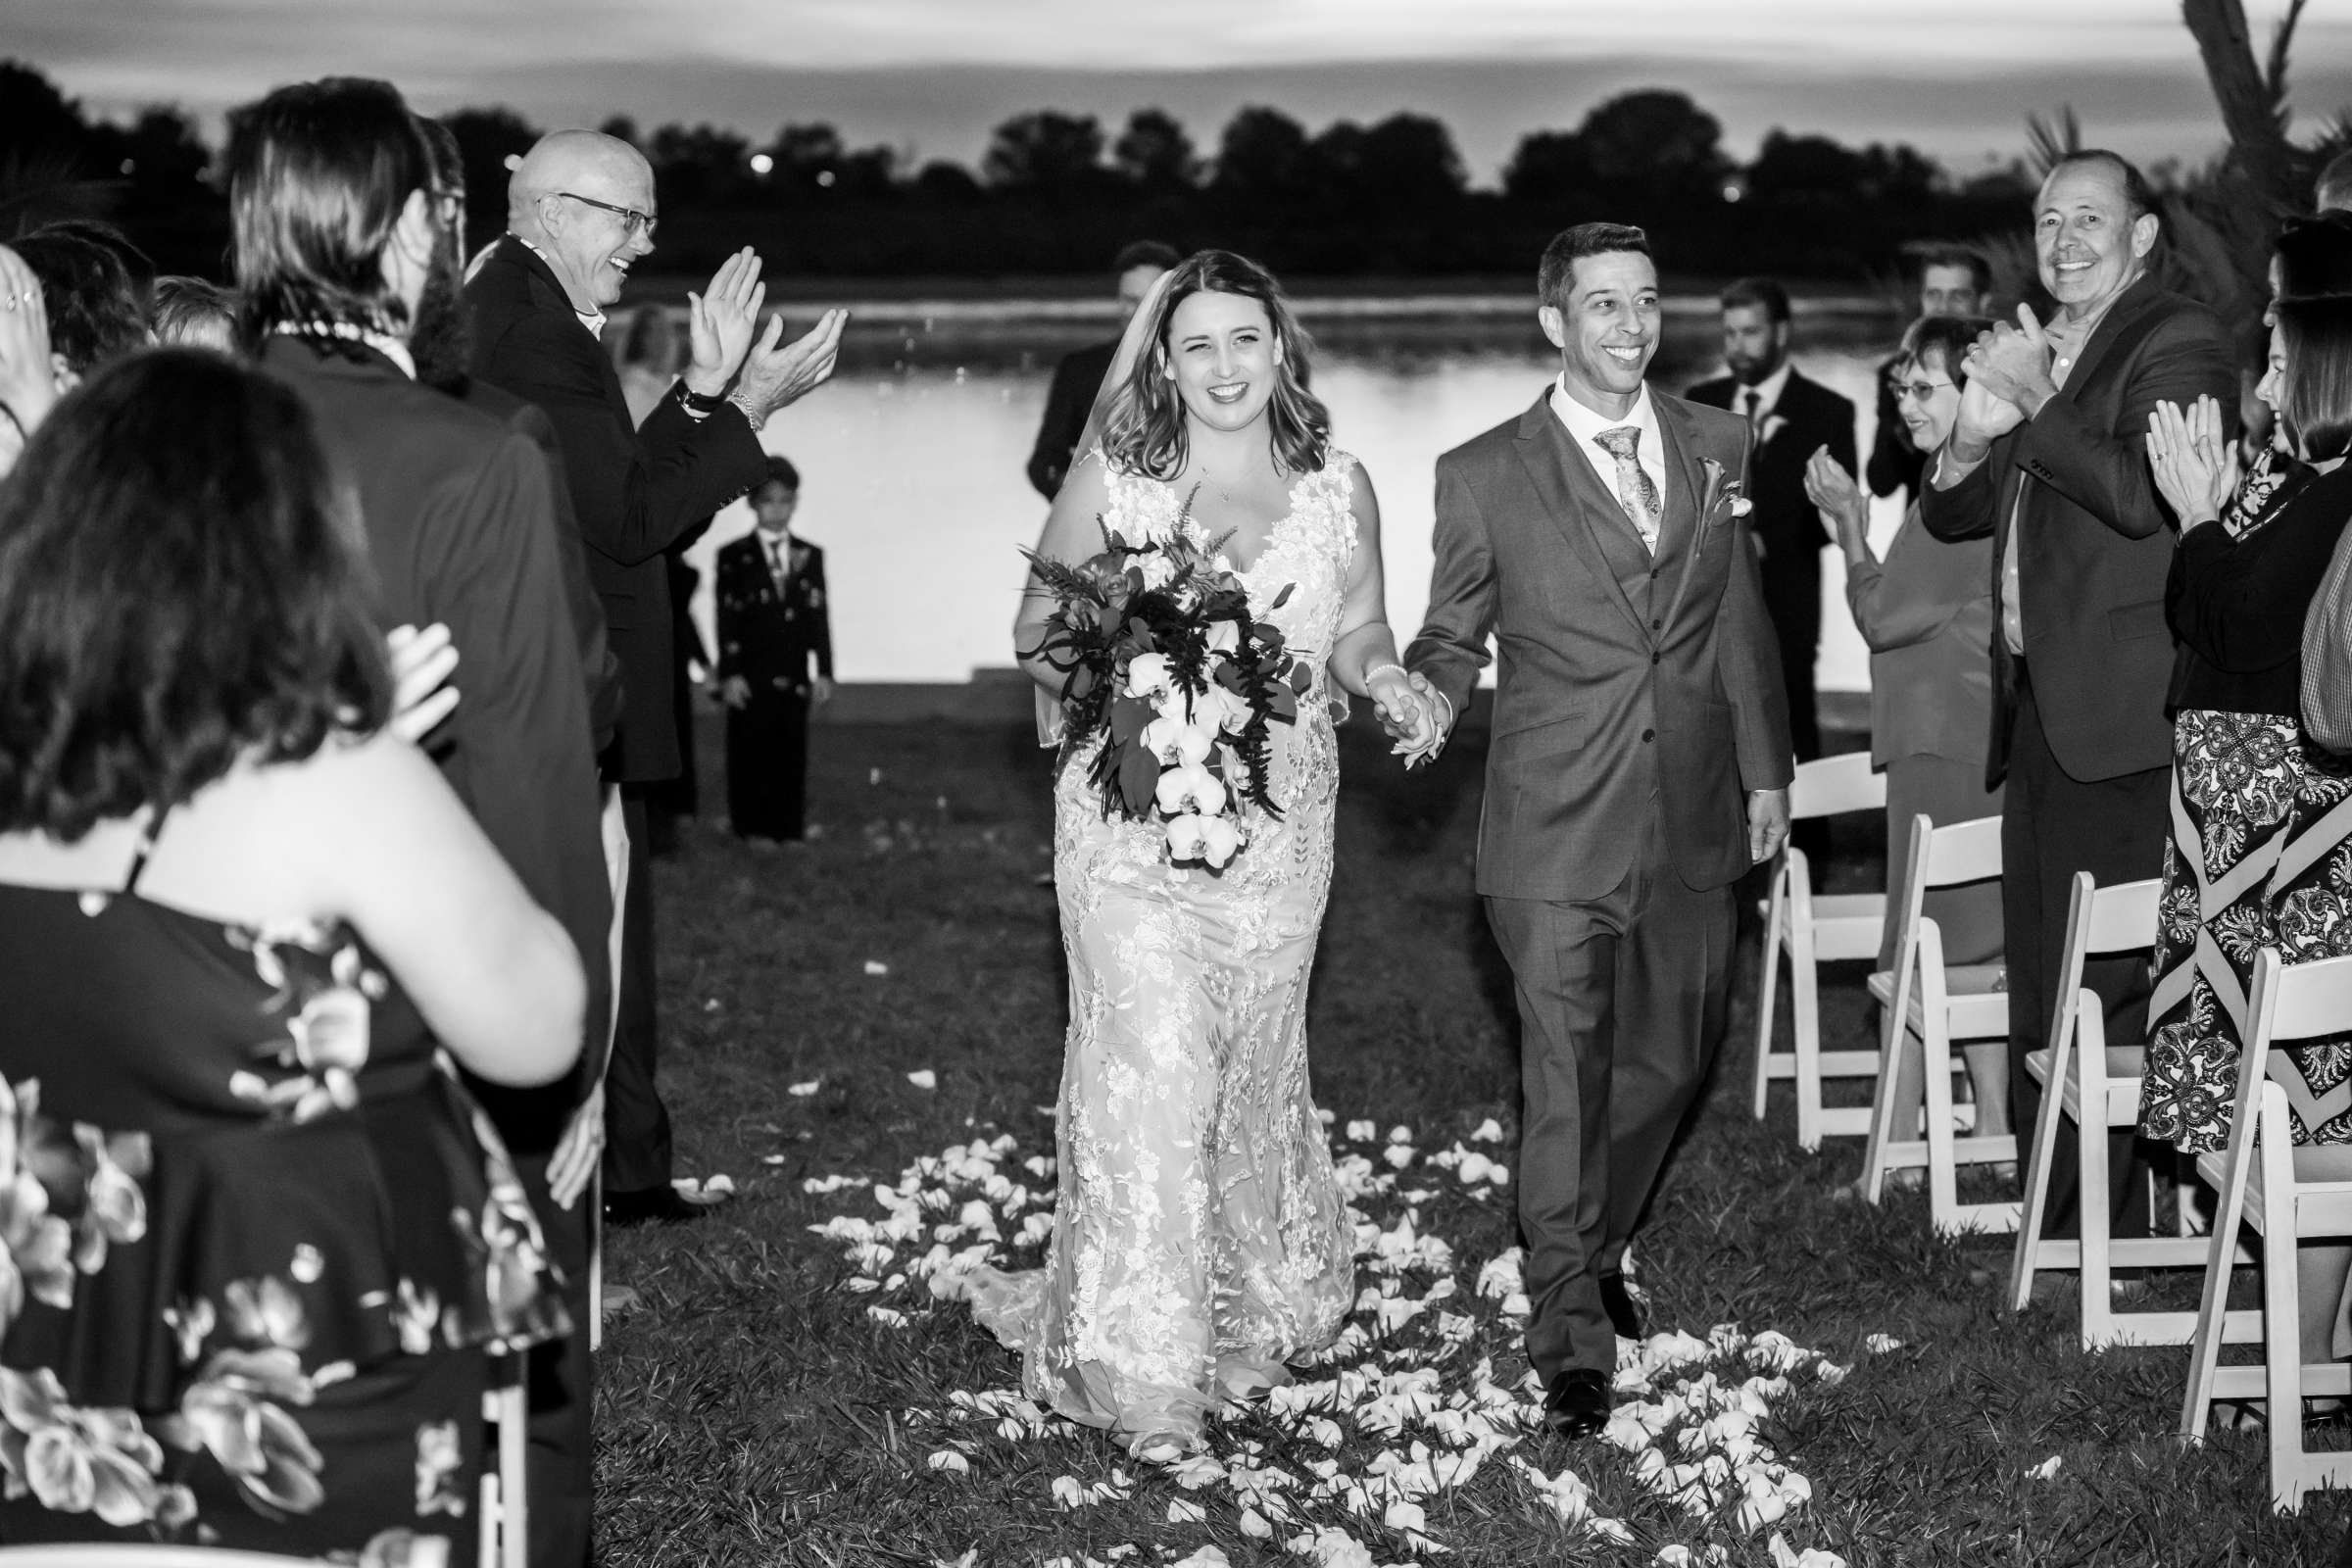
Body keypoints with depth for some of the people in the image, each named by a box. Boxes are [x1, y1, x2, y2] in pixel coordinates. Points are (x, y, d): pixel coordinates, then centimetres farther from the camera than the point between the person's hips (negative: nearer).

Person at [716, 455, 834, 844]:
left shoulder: (810, 556, 9)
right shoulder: (734, 557, 2)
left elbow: (820, 617, 7)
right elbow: (727, 619, -2)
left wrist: (824, 671, 2)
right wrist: (729, 673, -9)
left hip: (794, 676, 2)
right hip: (750, 675, -2)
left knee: (791, 751, 3)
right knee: (751, 750, 1)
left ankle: (789, 826, 10)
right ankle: (754, 826, 9)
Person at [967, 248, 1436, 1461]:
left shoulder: (1339, 487, 3)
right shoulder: (1111, 476, -2)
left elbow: (1357, 635, 13)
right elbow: (1037, 633, 4)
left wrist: (1382, 676, -9)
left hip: (1277, 818, 2)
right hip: (1133, 806, -2)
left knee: (1253, 1057, 13)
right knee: (1149, 1054, -11)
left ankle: (1252, 1303, 35)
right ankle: (1138, 1360, -4)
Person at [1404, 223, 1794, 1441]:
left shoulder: (1716, 446, 8)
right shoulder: (1485, 474, -3)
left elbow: (1743, 623, 13)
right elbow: (1452, 637, 4)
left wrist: (1766, 770, 13)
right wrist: (1426, 702, -18)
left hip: (1693, 817, 4)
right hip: (1556, 828, -4)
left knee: (1670, 1057, 15)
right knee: (1565, 1080, -3)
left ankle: (1594, 1247, 40)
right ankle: (1571, 1338, 7)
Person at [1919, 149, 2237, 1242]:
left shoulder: (2177, 343, -6)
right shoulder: (2040, 352, 20)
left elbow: (2144, 496, -21)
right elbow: (1949, 516, 19)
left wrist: (2038, 406, -13)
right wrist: (1973, 436, -1)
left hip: (2118, 717, -9)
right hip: (2036, 709, 9)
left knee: (2109, 990, -8)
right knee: (2039, 996, 12)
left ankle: (2115, 1241, -2)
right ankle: (2056, 1228, 19)